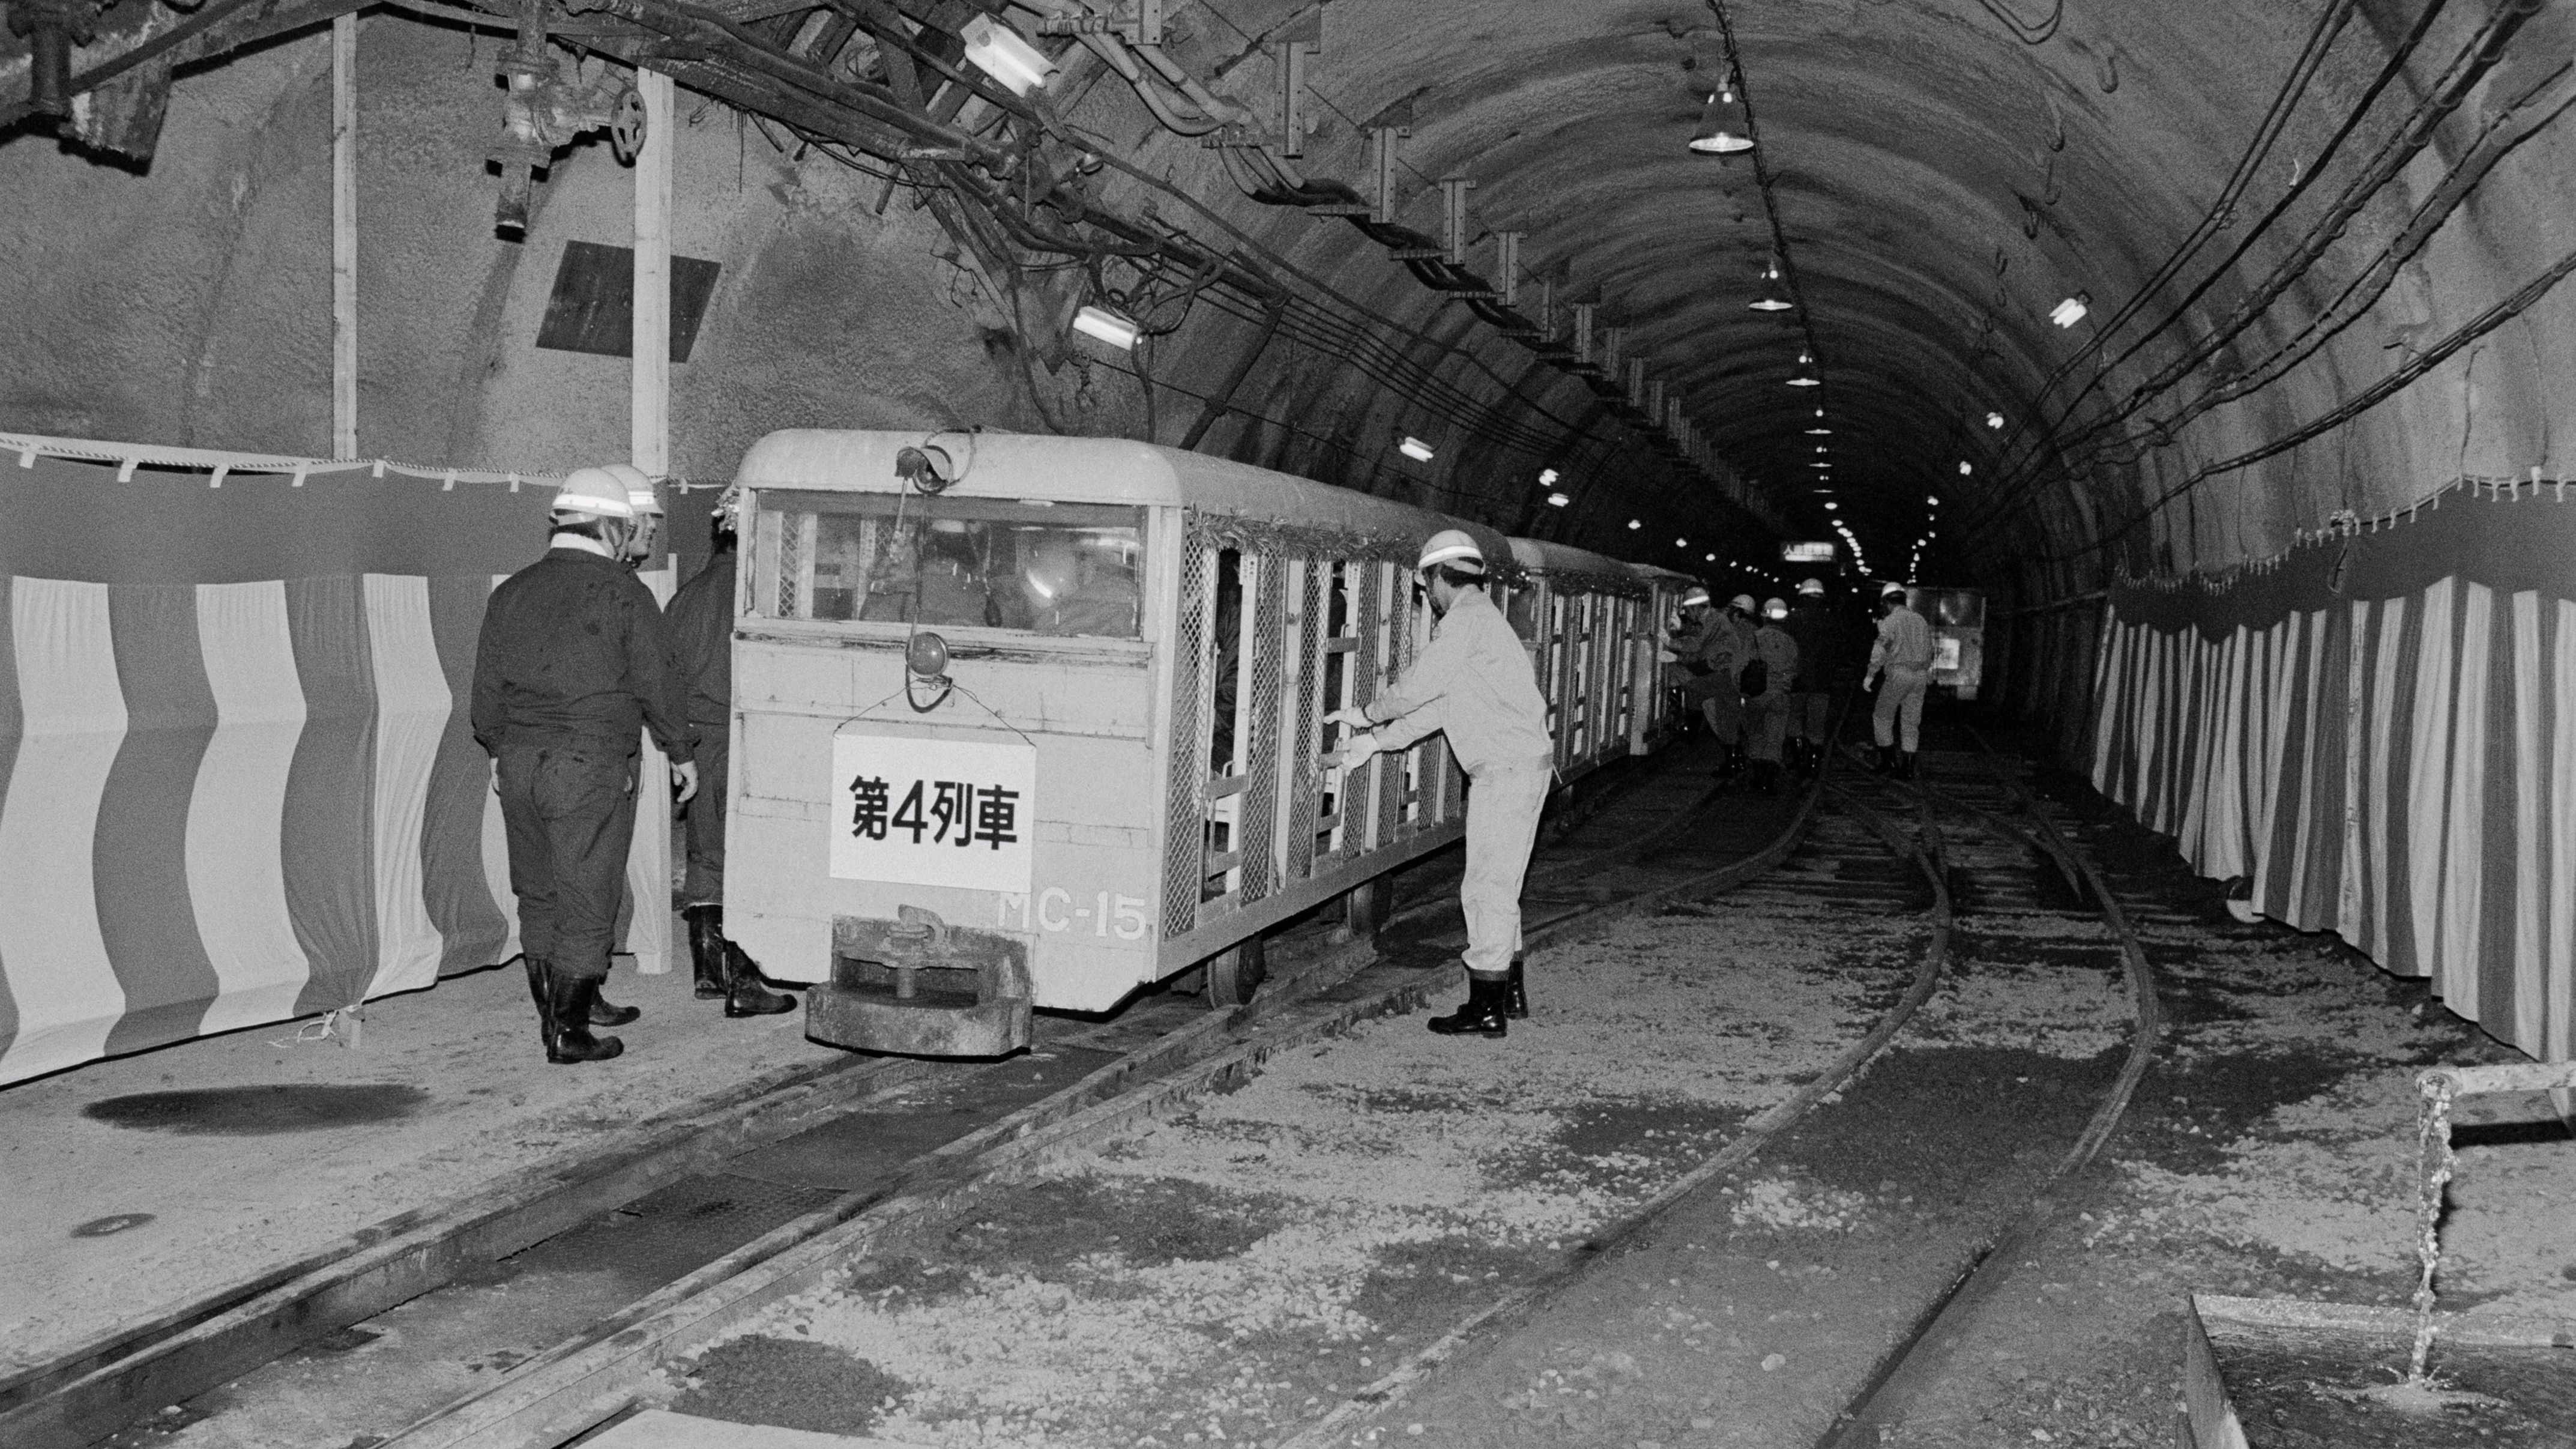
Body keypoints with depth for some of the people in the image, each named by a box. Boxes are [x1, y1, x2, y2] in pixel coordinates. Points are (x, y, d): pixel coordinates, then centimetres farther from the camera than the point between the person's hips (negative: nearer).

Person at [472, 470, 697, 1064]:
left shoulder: (511, 592, 9)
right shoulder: (625, 593, -6)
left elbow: (487, 687, 12)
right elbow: (652, 685, -4)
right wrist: (679, 754, 9)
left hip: (520, 763, 6)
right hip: (591, 768, -6)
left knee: (538, 896, 15)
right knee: (586, 900, 1)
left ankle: (568, 1009, 26)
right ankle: (570, 1032, 2)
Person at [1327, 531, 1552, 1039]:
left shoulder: (1466, 619, -12)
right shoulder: (1479, 619, 20)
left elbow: (1418, 688, -13)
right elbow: (1436, 707, 21)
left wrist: (1366, 714, 4)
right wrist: (1375, 740, 20)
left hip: (1507, 770, -10)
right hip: (1524, 766, 10)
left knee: (1488, 888, -6)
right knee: (1499, 887, 17)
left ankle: (1486, 1010, -2)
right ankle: (1510, 992, 25)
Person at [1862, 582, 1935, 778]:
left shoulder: (1890, 621, -5)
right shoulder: (1920, 619, 14)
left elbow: (1881, 648, -16)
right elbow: (1928, 649, 19)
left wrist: (1870, 675, -16)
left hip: (1898, 674, -6)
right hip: (1920, 675, 6)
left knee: (1882, 717, 9)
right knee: (1911, 722, 8)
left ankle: (1888, 761, 5)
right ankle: (1907, 767, 5)